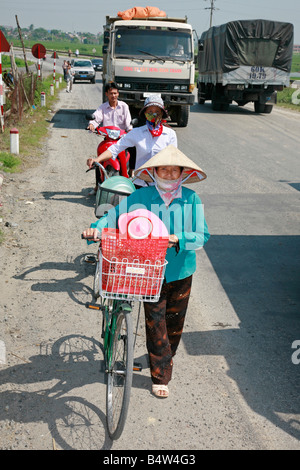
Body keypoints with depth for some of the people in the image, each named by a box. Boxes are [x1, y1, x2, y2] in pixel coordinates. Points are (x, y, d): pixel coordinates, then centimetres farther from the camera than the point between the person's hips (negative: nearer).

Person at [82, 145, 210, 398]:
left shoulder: (191, 199, -4)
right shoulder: (141, 197, -7)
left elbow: (202, 235, -6)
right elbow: (114, 216, -5)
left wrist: (179, 239, -24)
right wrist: (96, 229, -24)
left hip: (181, 271, 2)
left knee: (175, 320, 18)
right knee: (155, 323, 0)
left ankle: (167, 355, 46)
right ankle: (160, 376, 12)